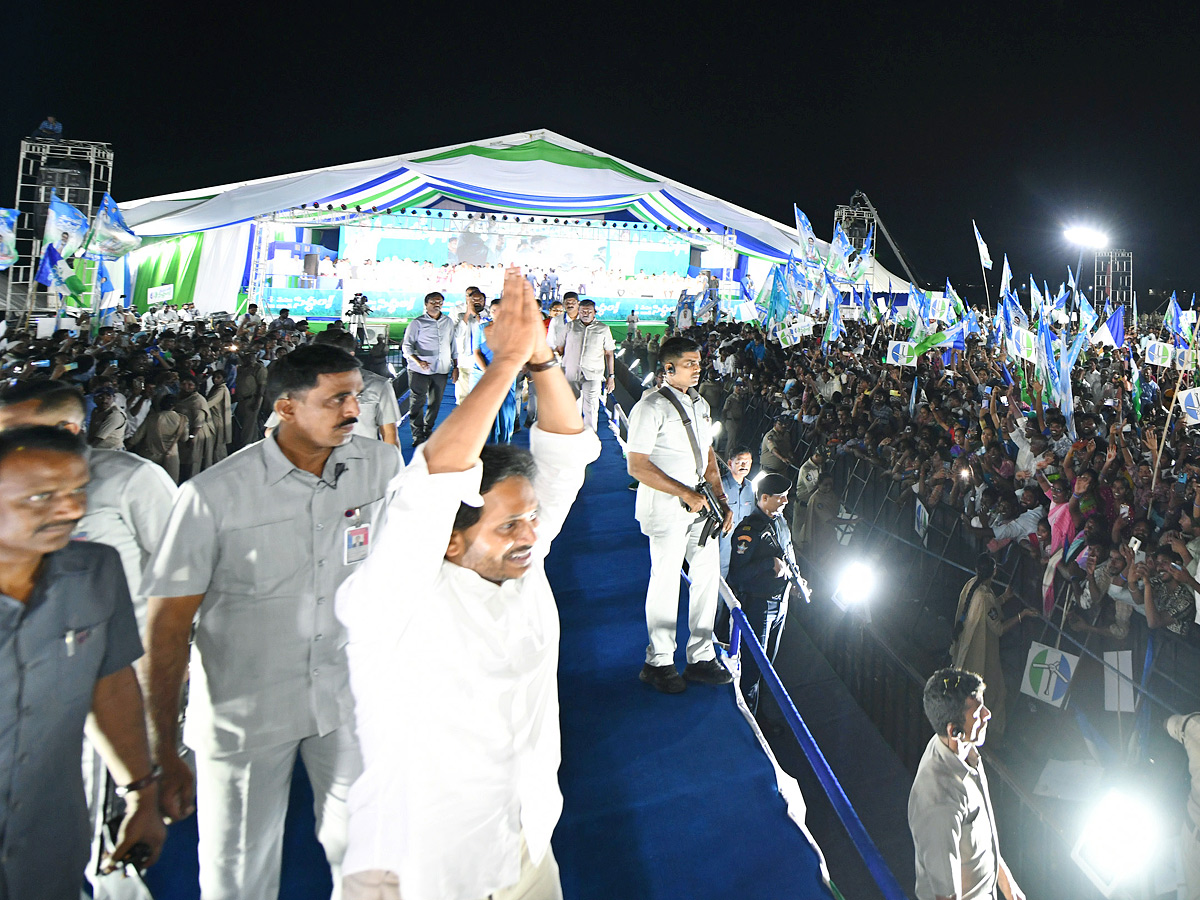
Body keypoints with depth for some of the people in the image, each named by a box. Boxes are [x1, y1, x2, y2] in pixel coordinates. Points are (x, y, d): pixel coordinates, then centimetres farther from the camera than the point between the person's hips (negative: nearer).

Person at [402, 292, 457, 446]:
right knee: (418, 402, -5)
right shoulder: (417, 323, 0)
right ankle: (418, 436, 1)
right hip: (420, 371, -4)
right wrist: (418, 361, -20)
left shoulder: (448, 322, 15)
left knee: (435, 403, 9)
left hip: (442, 370, 4)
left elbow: (453, 345, 21)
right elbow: (407, 346, -4)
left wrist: (455, 366, 15)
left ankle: (428, 430, 26)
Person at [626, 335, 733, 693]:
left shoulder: (700, 405, 14)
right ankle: (658, 661, 12)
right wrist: (686, 494, -18)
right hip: (666, 507, -8)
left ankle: (701, 656, 19)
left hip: (701, 503, 8)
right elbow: (637, 466, -17)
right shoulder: (651, 407, -12)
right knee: (666, 580, -1)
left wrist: (721, 500, 9)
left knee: (708, 574, 8)